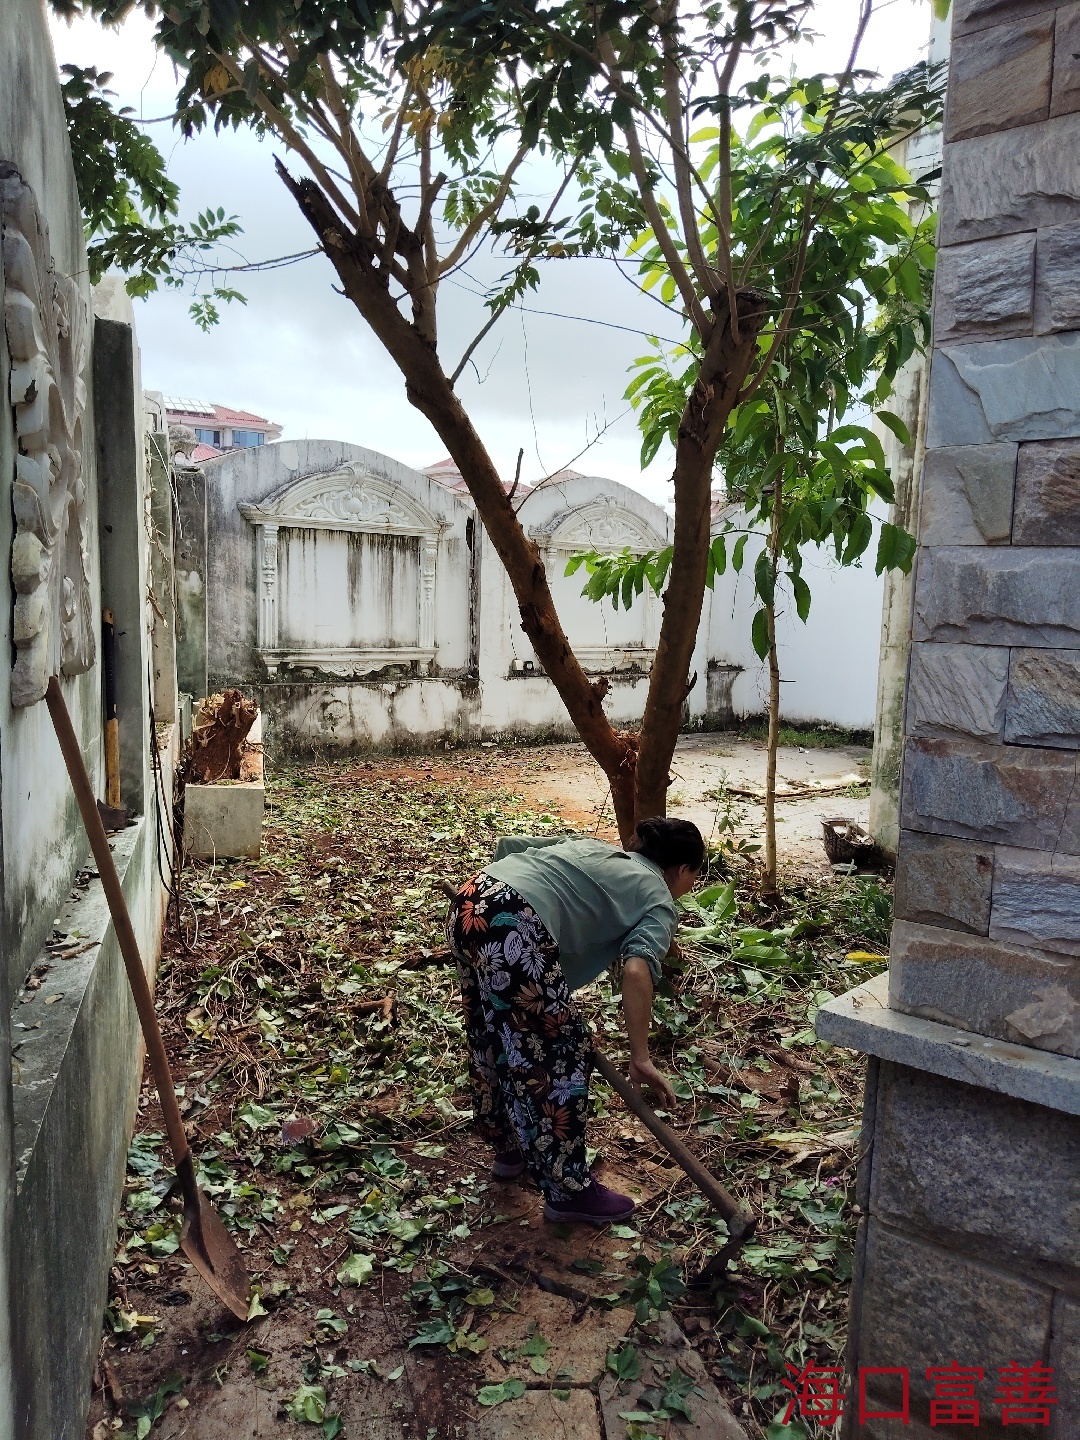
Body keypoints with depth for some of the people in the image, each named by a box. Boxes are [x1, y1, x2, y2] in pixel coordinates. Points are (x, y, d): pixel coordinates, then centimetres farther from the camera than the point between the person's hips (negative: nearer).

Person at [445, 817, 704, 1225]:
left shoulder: (593, 846, 30)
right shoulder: (659, 902, 11)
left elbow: (508, 844, 28)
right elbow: (636, 969, -9)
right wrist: (641, 1059, -7)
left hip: (468, 904, 8)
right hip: (513, 927, -8)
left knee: (492, 1040, 25)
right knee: (558, 1055, 9)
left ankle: (510, 1148, 45)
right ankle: (567, 1190, 23)